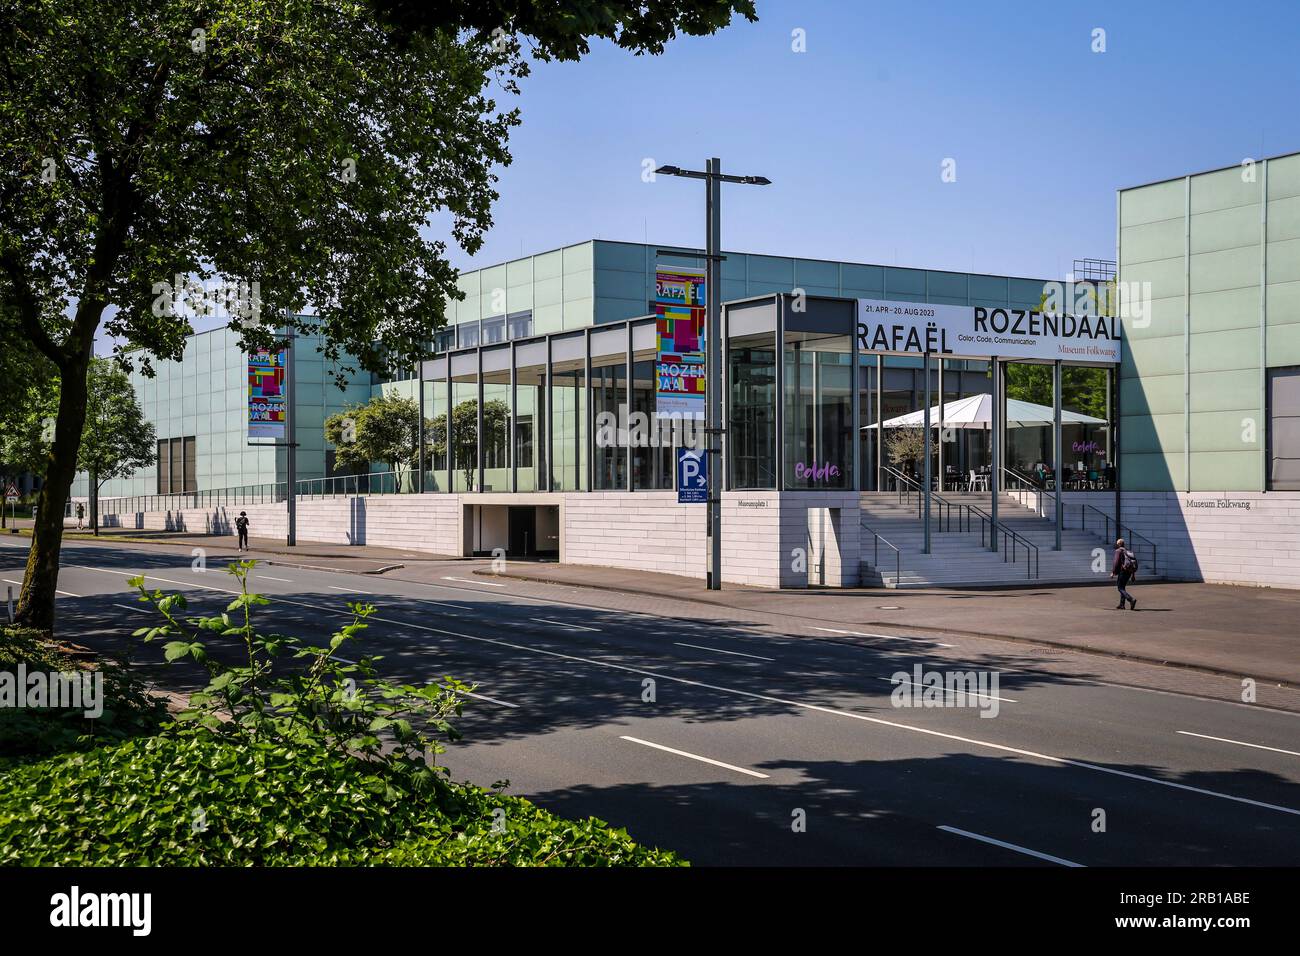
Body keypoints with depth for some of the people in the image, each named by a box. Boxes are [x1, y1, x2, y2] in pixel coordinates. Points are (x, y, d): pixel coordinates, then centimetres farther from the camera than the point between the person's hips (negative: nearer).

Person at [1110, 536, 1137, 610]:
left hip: (1123, 571, -8)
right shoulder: (1128, 551, 18)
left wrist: (1113, 572, -9)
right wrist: (1133, 575, 20)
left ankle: (1132, 600, -26)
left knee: (1121, 588, -6)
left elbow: (1116, 562, -15)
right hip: (1129, 572, 8)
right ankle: (1121, 604, 17)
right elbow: (1134, 562, 17)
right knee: (1123, 587, 18)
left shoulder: (1119, 551, -5)